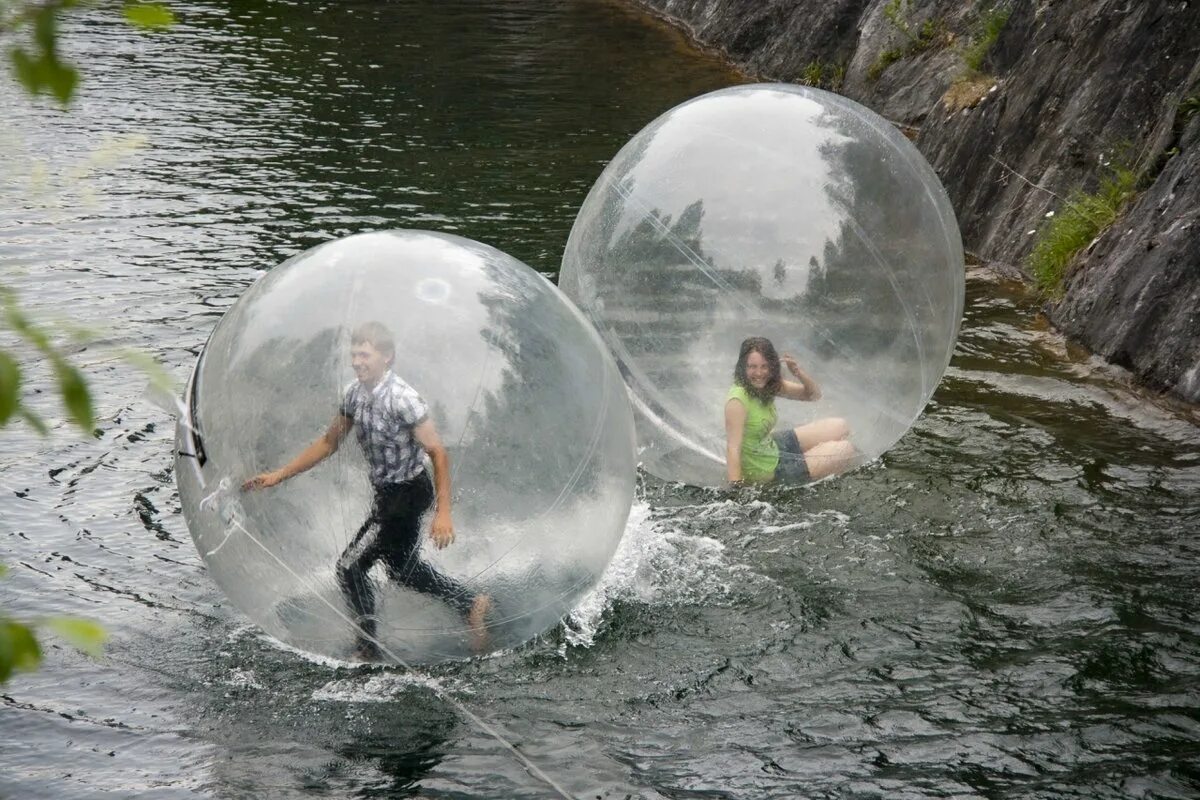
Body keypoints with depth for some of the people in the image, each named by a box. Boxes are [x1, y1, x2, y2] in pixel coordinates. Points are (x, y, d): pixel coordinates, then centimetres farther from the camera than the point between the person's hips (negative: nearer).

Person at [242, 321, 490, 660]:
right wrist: (279, 475, 6)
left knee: (350, 566, -4)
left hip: (408, 494, -8)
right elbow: (329, 443, 10)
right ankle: (471, 603, 35)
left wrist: (443, 513, -29)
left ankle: (368, 646, 10)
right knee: (403, 570, 22)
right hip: (385, 493, 8)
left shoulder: (403, 399, -26)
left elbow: (438, 453, -24)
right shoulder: (354, 393, -2)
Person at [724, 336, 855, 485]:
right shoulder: (737, 401, -29)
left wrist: (799, 373, -18)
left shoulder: (768, 385, -4)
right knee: (845, 450, -6)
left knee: (840, 427, 14)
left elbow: (814, 394, 3)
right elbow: (733, 449, -32)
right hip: (766, 470, -9)